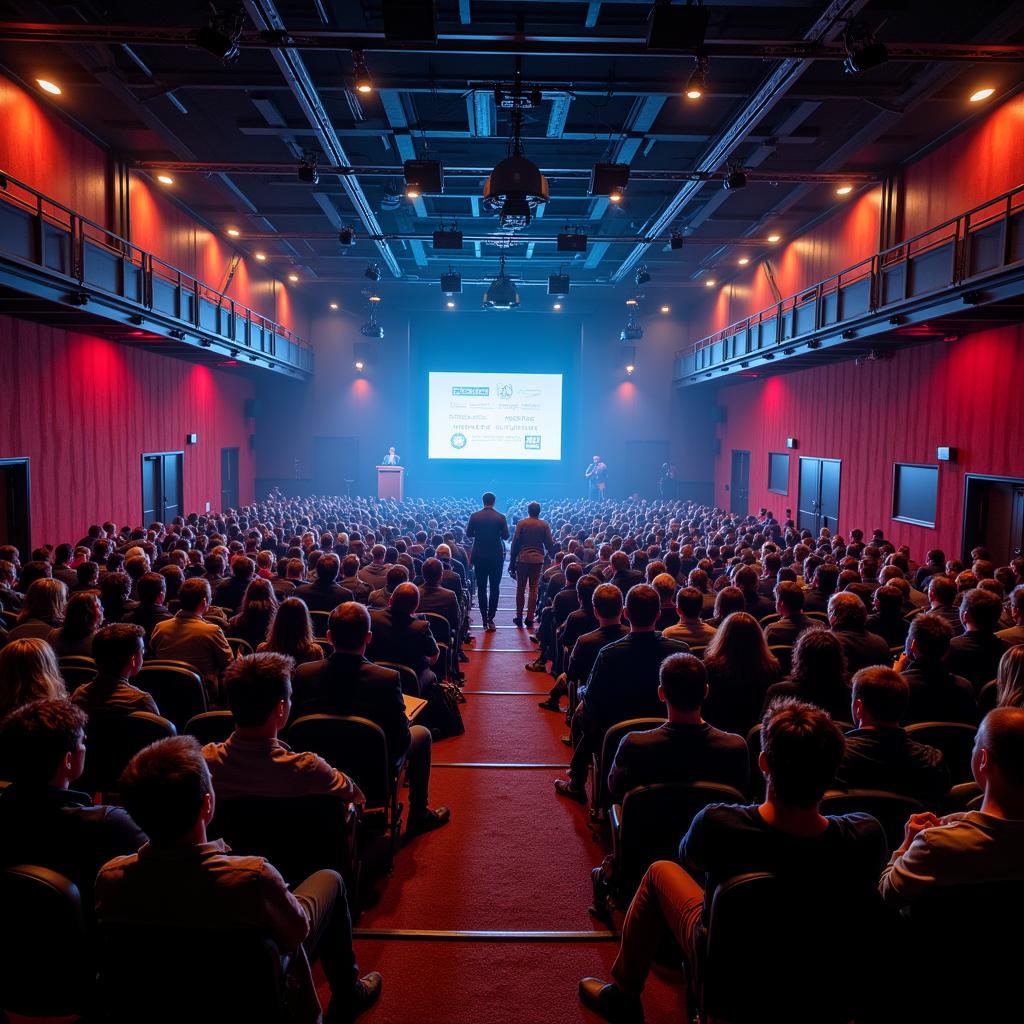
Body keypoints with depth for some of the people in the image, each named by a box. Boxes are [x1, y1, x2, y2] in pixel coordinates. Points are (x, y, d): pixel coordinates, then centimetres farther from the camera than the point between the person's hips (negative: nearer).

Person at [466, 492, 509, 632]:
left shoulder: (475, 516, -4)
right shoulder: (500, 517, -7)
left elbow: (468, 534, 1)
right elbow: (505, 536, -5)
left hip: (479, 556, 1)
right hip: (496, 556, -1)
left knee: (481, 587, 9)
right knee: (494, 587, 5)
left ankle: (484, 618, 9)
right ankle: (490, 618, -1)